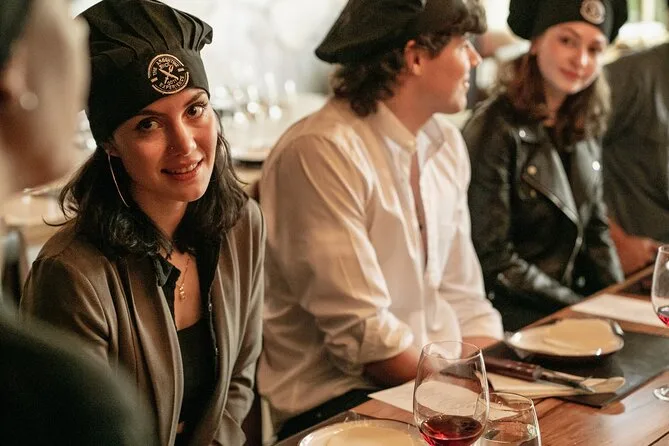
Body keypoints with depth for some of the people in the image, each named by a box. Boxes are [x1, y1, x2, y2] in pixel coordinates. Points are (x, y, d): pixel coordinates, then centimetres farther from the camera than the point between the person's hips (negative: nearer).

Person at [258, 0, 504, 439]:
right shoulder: (322, 151, -19)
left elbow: (463, 298, 9)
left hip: (433, 376, 7)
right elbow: (361, 335, -19)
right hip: (334, 400, -7)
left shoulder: (446, 141, 7)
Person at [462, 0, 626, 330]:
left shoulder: (584, 129, 7)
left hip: (575, 295, 7)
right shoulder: (494, 128, -15)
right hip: (511, 312, -7)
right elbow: (493, 259, -16)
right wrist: (582, 309, -13)